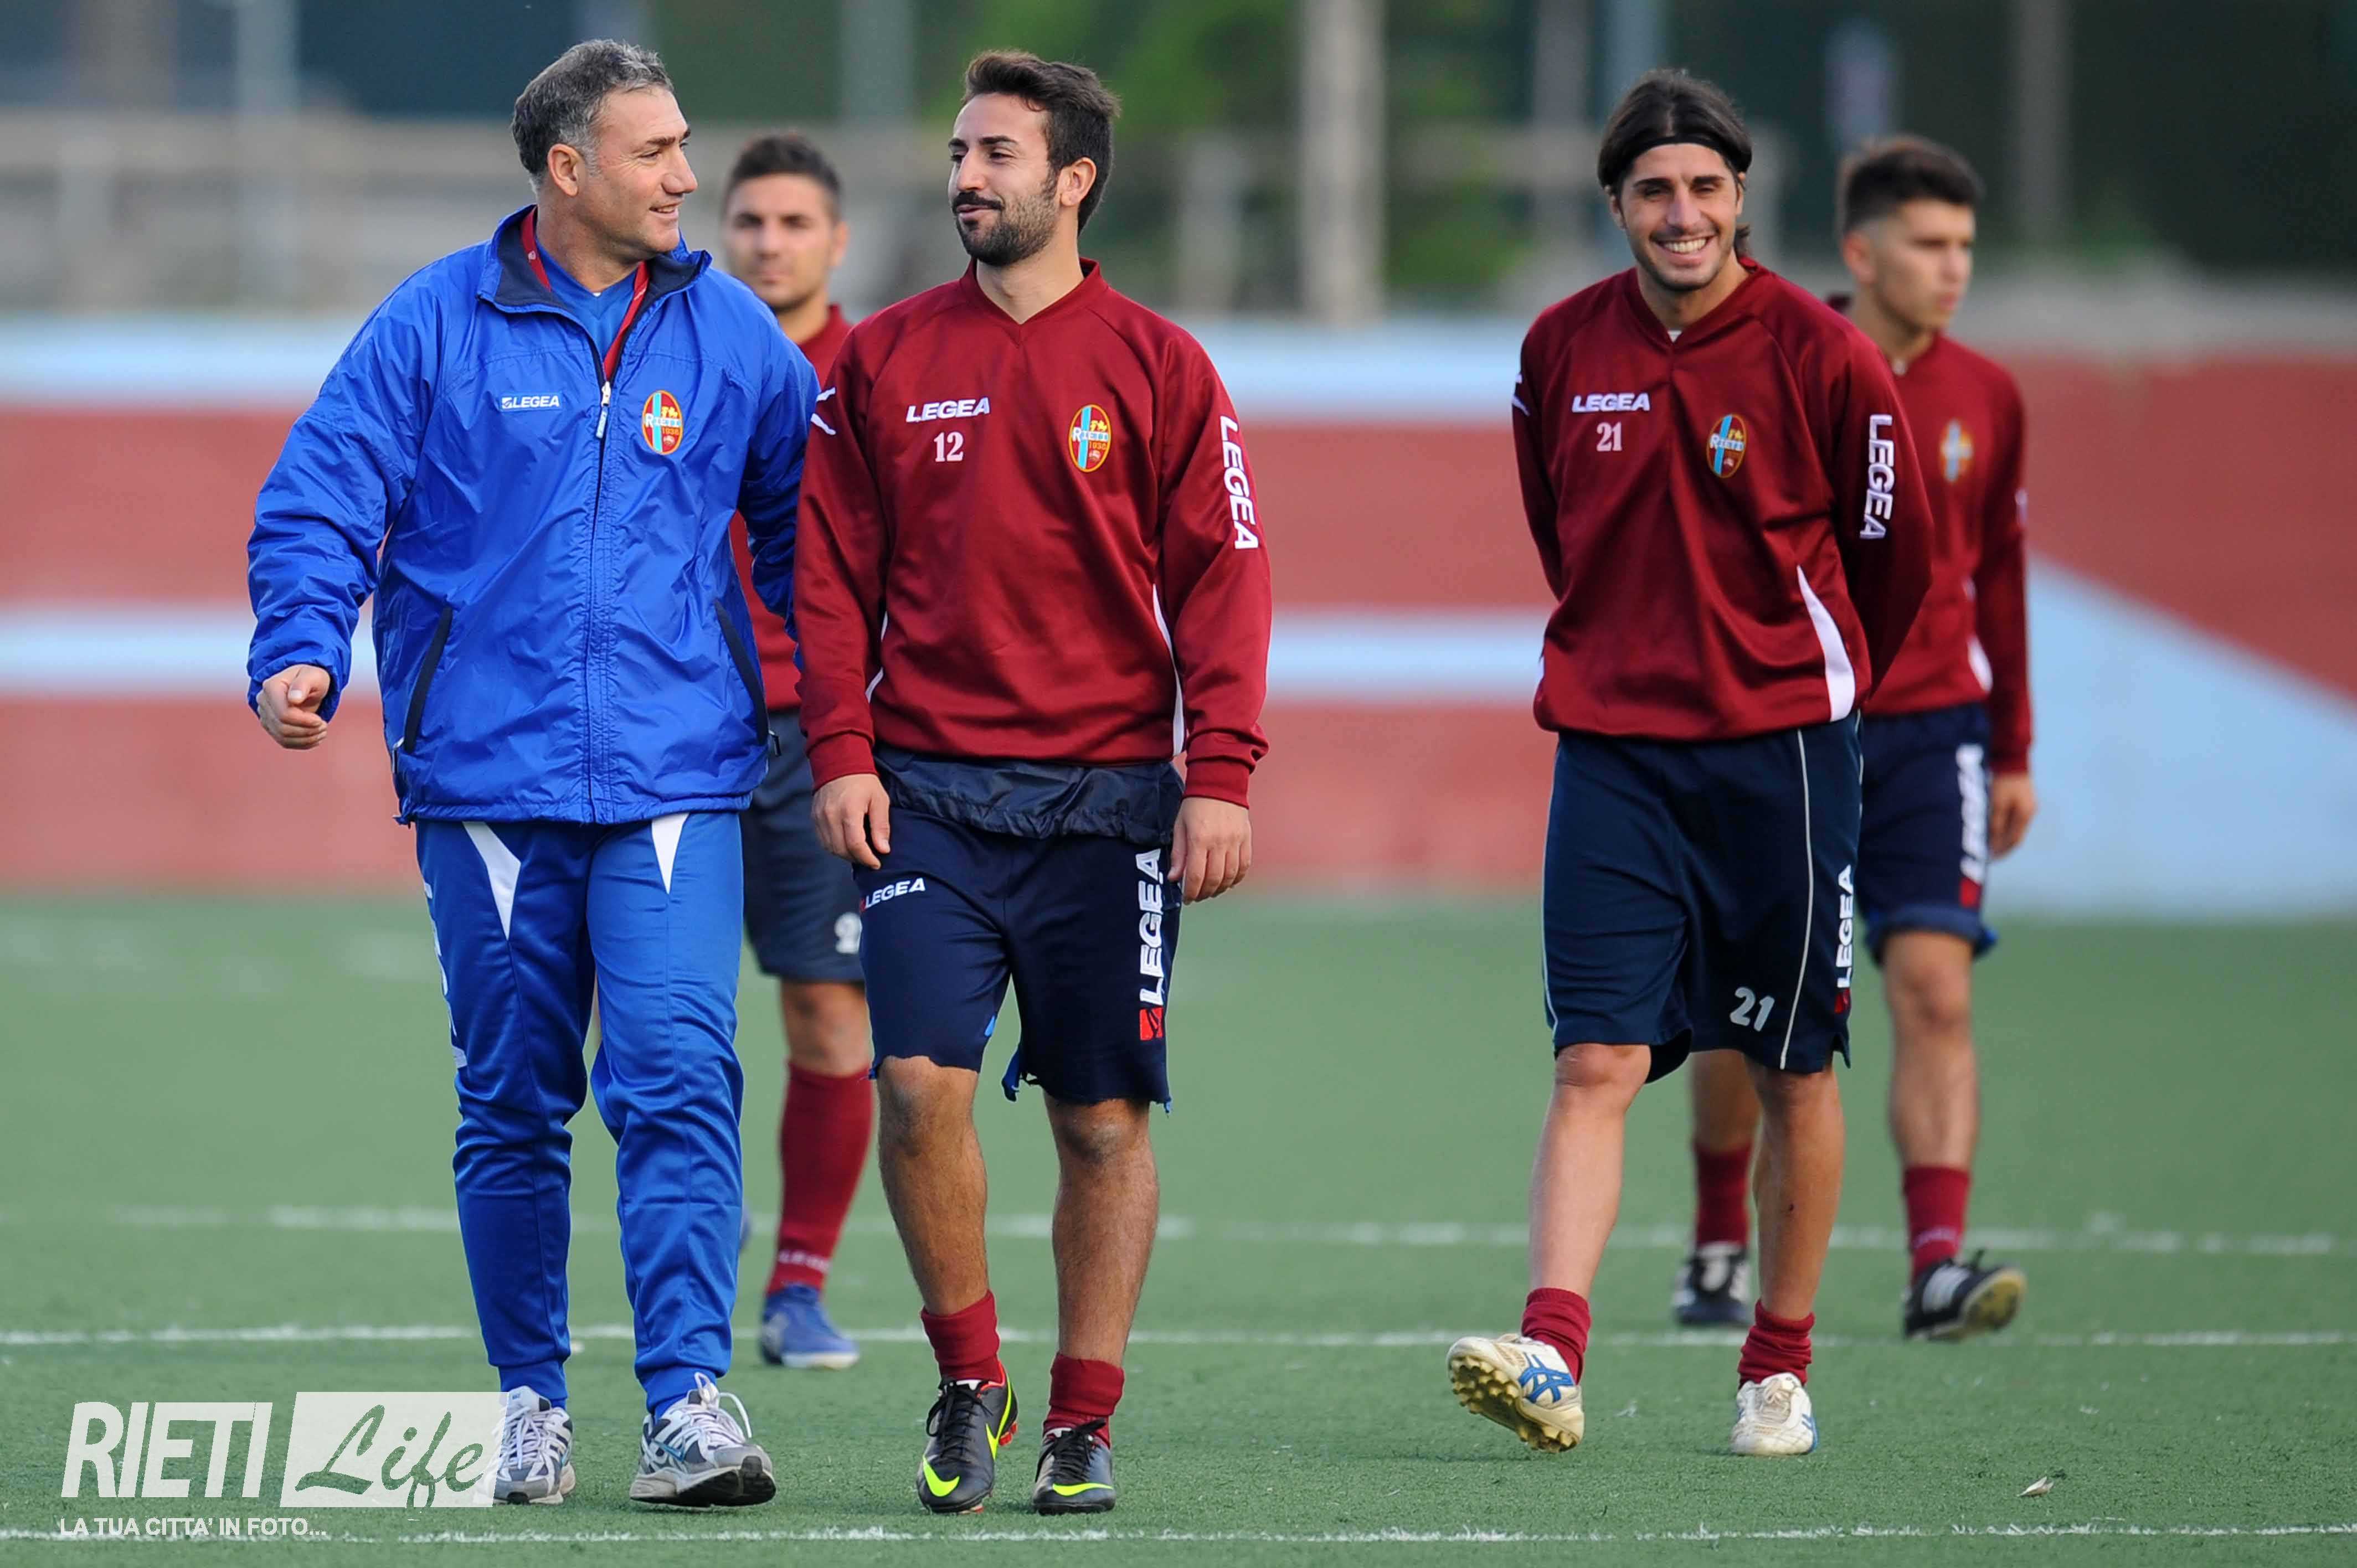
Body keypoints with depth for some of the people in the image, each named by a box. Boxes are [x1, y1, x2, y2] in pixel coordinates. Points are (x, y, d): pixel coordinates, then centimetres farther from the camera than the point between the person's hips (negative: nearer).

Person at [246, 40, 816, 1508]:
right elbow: (317, 503, 1)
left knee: (679, 1081, -14)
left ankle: (691, 1400, -16)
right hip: (489, 781, 0)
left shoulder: (732, 337, 8)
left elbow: (804, 532, 17)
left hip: (676, 783, 0)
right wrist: (300, 656, -15)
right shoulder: (438, 327, 2)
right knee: (512, 1103, 7)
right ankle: (531, 1400, 18)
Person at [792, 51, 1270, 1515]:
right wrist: (841, 755, -3)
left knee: (1104, 1115, 1)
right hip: (927, 791, 1)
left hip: (1107, 794, -1)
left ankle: (1085, 1421, 10)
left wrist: (1220, 777, -8)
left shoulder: (1158, 366, 3)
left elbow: (1220, 575, 0)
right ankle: (968, 1381, 5)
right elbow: (834, 572, 9)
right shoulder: (882, 363, 8)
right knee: (918, 1078, -13)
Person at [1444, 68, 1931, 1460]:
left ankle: (1782, 1369, 18)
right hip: (1614, 751, 2)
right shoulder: (1563, 351, 2)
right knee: (1596, 1061, -10)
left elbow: (1891, 554, 5)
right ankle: (1552, 1355, -20)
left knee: (1796, 1073, 7)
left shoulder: (1821, 356, -7)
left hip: (1782, 746, -2)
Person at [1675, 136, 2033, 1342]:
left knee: (1935, 985, -13)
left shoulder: (1985, 400, 6)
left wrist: (2014, 753, 13)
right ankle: (1717, 1249, 24)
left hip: (1932, 732, 2)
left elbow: (1999, 577, 15)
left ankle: (1939, 1263, -17)